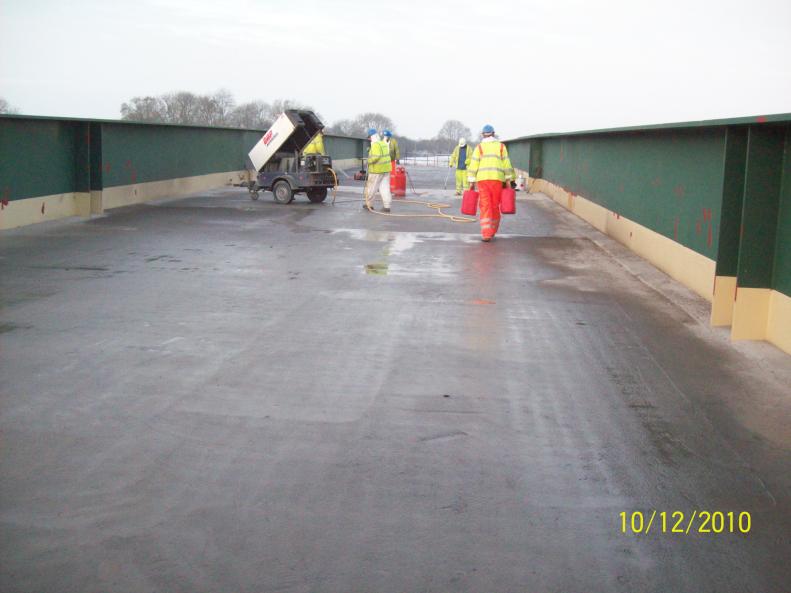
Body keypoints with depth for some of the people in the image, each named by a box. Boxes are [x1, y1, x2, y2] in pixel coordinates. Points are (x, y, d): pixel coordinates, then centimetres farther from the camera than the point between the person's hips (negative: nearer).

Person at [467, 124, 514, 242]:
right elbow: (506, 165, 4)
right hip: (497, 179, 1)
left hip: (482, 179, -1)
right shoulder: (501, 146, 10)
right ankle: (492, 232, 24)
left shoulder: (479, 147, 6)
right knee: (495, 206, 14)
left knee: (485, 207, -3)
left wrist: (471, 183, 0)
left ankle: (486, 234, -15)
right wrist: (508, 182, 5)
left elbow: (473, 166, -1)